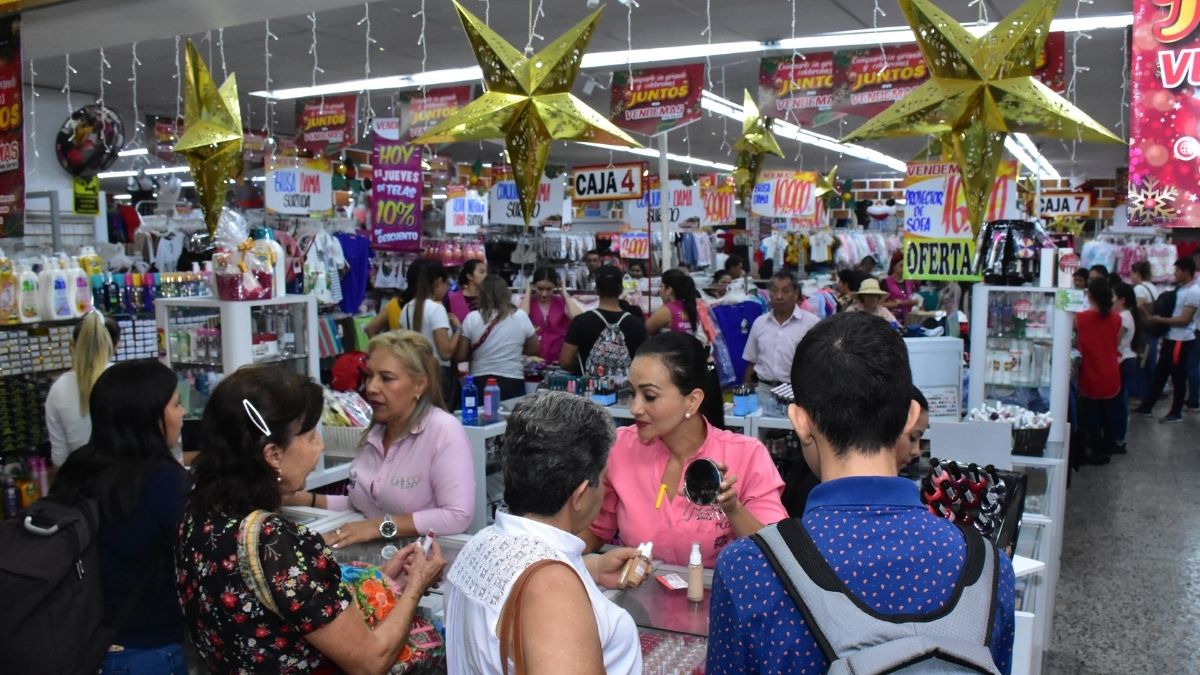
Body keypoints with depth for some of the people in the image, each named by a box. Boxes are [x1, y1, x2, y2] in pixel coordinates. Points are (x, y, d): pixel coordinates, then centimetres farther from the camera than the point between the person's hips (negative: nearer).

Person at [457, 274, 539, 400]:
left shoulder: (472, 318, -4)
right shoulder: (520, 316, -2)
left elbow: (461, 356, -1)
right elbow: (534, 349, 8)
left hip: (480, 382, 0)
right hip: (512, 383, 0)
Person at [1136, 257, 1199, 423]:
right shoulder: (1180, 289, 11)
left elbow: (1184, 320, -21)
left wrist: (1160, 320, -16)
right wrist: (1156, 318, 3)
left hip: (1181, 341, -9)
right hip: (1170, 338, 9)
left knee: (1178, 378, 3)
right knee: (1160, 374, 14)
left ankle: (1176, 413, 14)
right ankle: (1147, 407, 21)